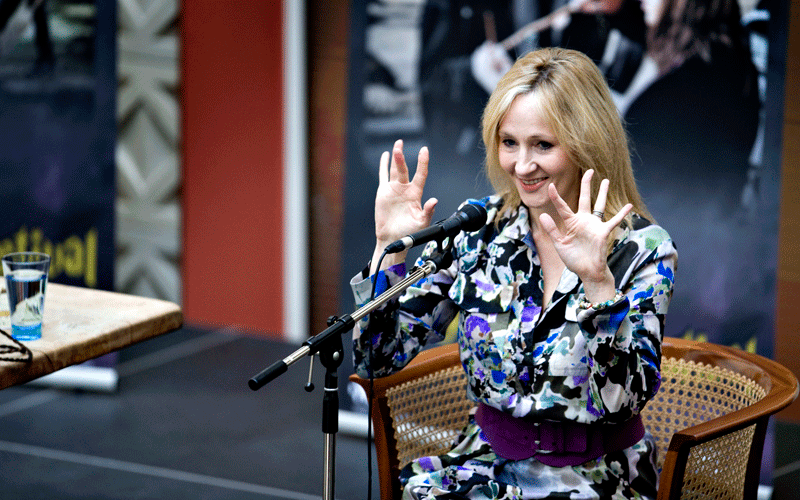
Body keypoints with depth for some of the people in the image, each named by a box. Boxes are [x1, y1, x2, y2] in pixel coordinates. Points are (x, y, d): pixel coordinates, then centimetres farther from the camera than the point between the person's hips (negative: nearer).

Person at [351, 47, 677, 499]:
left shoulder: (643, 249, -7)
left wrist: (597, 280, -29)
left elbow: (626, 397, -19)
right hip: (489, 463, 3)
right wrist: (389, 244, -10)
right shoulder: (478, 230, 2)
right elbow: (379, 359, 1)